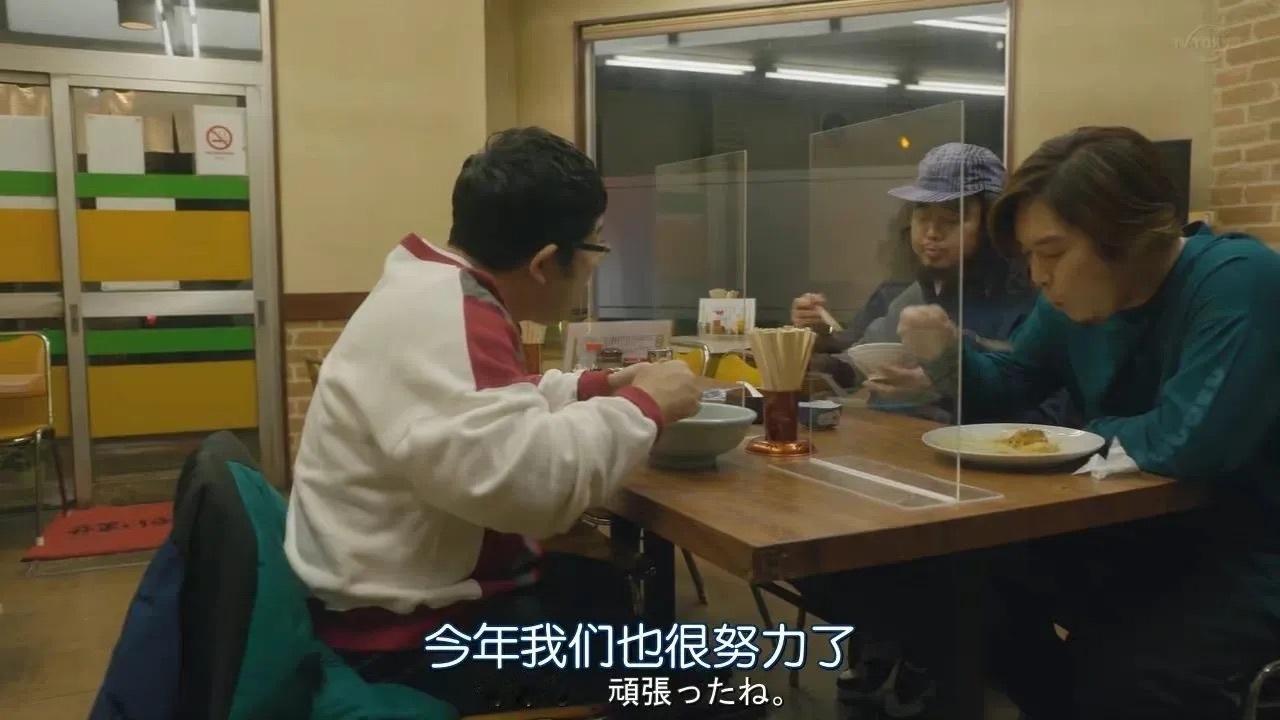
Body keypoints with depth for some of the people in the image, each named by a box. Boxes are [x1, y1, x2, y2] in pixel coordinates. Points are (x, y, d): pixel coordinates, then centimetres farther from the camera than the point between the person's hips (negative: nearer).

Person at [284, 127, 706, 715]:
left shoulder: (441, 291, 7)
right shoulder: (447, 317, -27)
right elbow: (525, 478, -40)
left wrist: (595, 388, 11)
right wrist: (643, 406, -24)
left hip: (414, 591, 10)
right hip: (407, 636, -10)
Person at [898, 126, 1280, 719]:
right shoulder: (1074, 301, 0)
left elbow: (1185, 443, -34)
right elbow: (1011, 383, 13)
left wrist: (1090, 431, -12)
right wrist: (948, 356, -10)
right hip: (1140, 532, 7)